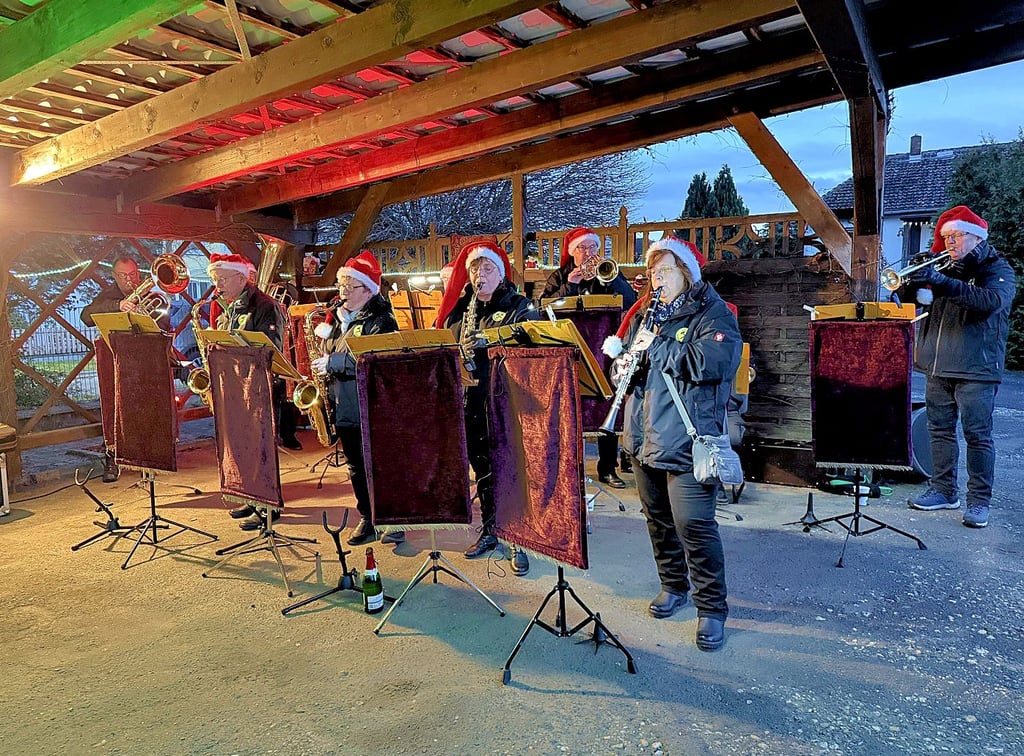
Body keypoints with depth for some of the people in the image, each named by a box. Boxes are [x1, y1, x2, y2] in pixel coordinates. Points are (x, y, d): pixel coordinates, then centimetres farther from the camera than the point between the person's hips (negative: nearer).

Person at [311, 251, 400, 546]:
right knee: (356, 466, 13)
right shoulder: (338, 317, 15)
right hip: (343, 408, 7)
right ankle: (367, 519, 25)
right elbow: (329, 354, 25)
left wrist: (331, 364, -20)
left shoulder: (380, 321, -9)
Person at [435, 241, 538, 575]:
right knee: (482, 470, 15)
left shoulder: (519, 308, -1)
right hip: (470, 403, 5)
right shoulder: (459, 308, 13)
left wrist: (479, 344, -21)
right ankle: (488, 531, 30)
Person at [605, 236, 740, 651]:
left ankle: (712, 609, 10)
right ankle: (673, 585, 36)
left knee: (693, 525, -7)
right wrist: (622, 367, -7)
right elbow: (621, 356, 18)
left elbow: (714, 361, -22)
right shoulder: (645, 315, 15)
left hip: (687, 442, -7)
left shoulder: (713, 314, -5)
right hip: (645, 438, 7)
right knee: (658, 519, 16)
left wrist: (658, 346, -19)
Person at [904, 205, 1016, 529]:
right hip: (937, 366, 6)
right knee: (940, 430, 9)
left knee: (978, 435, -3)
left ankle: (979, 501, 4)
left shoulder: (997, 269, 0)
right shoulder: (945, 269, 17)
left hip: (976, 368, -6)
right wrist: (915, 280, -11)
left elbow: (993, 300, -21)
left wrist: (944, 283, -32)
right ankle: (944, 490, 20)